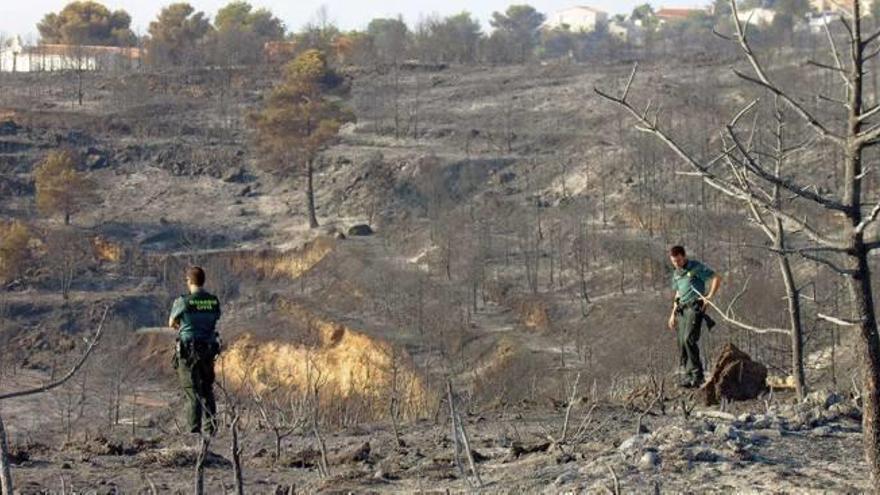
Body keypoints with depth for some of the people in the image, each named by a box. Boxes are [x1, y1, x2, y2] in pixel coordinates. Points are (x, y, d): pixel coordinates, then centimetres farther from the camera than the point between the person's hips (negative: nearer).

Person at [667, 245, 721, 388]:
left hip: (695, 306, -8)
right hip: (682, 309, 8)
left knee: (689, 339, -19)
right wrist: (673, 314, 22)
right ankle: (686, 375, 7)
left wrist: (710, 296, -13)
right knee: (682, 343, 2)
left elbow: (716, 278, -8)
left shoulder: (696, 267, -6)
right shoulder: (676, 273, 17)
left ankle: (697, 375, -14)